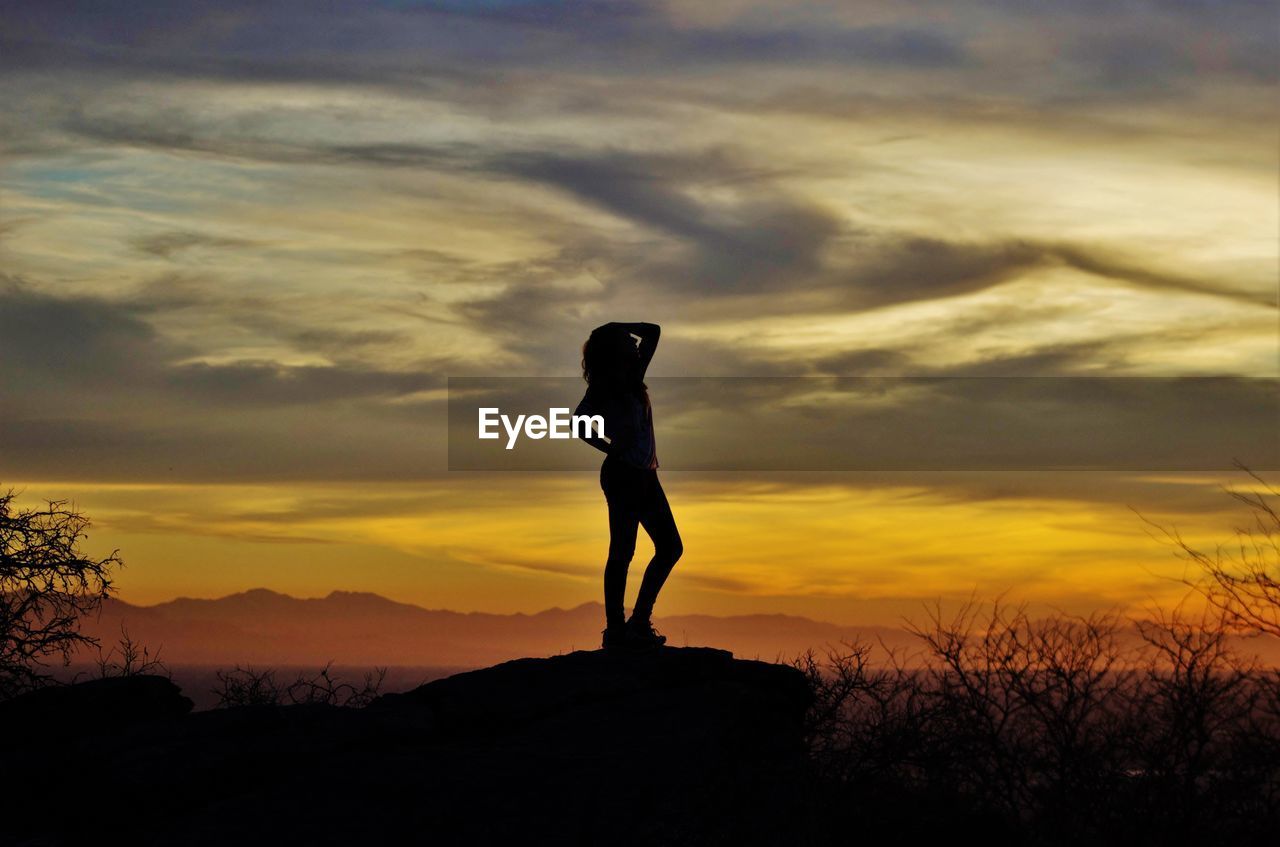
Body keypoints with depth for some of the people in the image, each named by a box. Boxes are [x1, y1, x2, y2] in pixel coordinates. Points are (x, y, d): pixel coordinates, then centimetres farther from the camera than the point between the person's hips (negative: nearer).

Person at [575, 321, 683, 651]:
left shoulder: (632, 376, 14)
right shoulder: (604, 387, -7)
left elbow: (653, 332, 22)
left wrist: (617, 327, 12)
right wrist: (611, 449, -11)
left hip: (644, 475, 9)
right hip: (623, 474, -9)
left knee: (670, 548, 7)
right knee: (622, 551, -8)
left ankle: (639, 621, 11)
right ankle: (615, 629, -5)